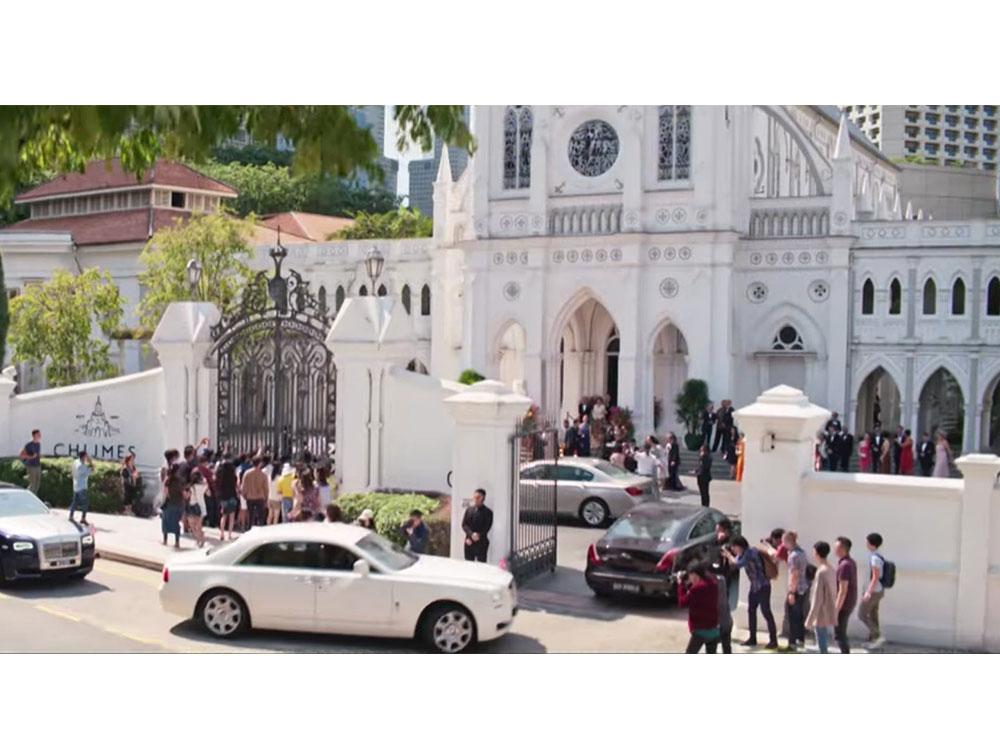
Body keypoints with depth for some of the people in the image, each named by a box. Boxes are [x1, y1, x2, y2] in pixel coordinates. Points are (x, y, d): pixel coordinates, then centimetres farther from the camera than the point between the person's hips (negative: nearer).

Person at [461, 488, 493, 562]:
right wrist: (471, 534, -13)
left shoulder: (487, 512, -1)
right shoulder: (469, 509, 11)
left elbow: (486, 528, -6)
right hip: (469, 543, 4)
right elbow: (464, 524, 4)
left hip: (481, 543, -4)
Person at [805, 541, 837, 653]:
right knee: (823, 641, 17)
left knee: (822, 644, -3)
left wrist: (810, 619, -17)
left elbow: (817, 598, -21)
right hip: (829, 613, 9)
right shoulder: (831, 570, 7)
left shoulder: (821, 572, -20)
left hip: (821, 615, -9)